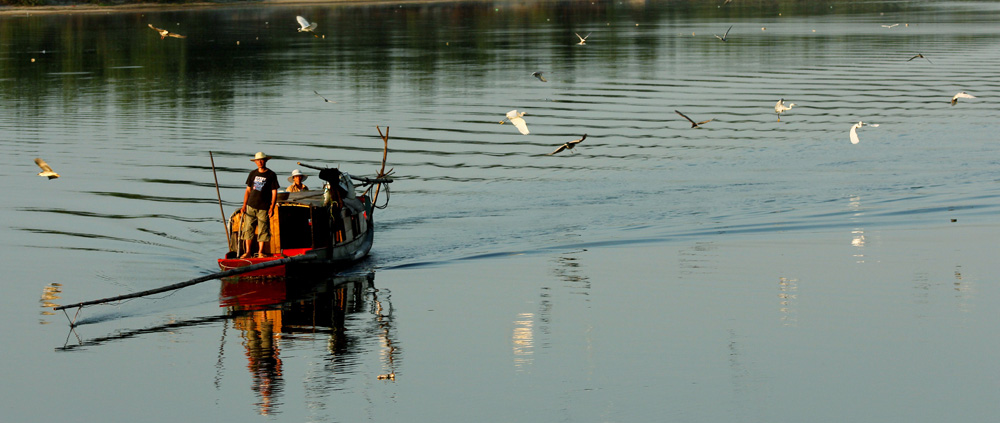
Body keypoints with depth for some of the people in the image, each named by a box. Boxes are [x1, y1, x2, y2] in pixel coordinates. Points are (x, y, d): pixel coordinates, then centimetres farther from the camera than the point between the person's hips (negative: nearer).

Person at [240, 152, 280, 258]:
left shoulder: (271, 175, 1)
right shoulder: (253, 173, 11)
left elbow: (274, 192, -1)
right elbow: (248, 190, 15)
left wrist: (272, 208, -10)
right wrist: (244, 205, 8)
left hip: (264, 208, -3)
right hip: (251, 206, 3)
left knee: (263, 230, -2)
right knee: (248, 229, 0)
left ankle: (260, 252, 7)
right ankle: (247, 252, 6)